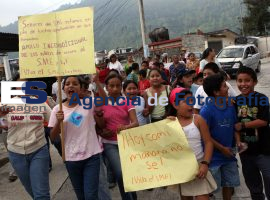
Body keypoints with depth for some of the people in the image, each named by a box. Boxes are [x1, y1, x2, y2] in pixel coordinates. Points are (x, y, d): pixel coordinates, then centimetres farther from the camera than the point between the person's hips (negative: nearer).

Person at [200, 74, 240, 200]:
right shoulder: (206, 110, -19)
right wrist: (222, 148, -13)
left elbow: (234, 127, 10)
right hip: (213, 155, -6)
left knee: (229, 184, 19)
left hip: (229, 154, 6)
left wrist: (238, 141, -6)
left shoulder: (230, 106, 0)